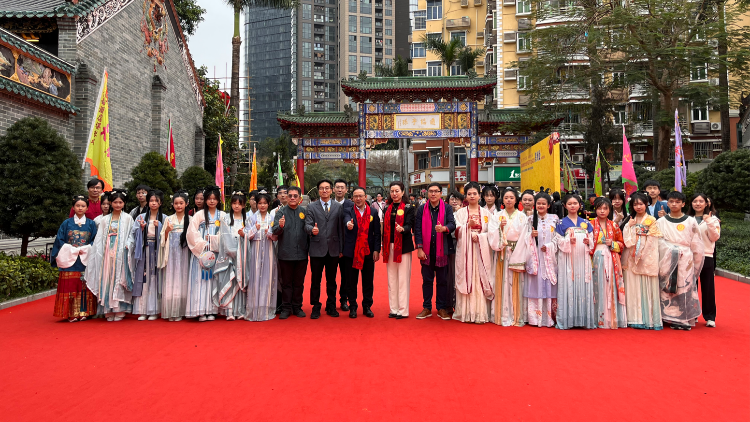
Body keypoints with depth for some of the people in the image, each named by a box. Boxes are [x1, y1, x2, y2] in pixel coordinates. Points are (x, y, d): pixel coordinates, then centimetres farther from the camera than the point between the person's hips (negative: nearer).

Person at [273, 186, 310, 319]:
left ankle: (297, 307, 22)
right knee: (286, 283, 7)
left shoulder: (304, 212, 5)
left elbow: (308, 230, 8)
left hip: (301, 253, 2)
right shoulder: (281, 212, 0)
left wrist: (308, 248, 0)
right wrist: (280, 226, -30)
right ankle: (286, 308, 17)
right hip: (286, 254, -1)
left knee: (299, 282, 11)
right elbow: (275, 231, -9)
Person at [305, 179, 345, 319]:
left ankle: (331, 306, 23)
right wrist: (312, 229, -27)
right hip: (317, 249, -1)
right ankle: (316, 307, 17)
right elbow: (307, 225, -3)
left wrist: (341, 248, 3)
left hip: (333, 249, 1)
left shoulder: (339, 206, 7)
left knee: (331, 280, 10)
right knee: (315, 280, 5)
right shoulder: (311, 207, 5)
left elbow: (340, 228, 5)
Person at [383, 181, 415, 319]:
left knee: (403, 279, -4)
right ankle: (393, 309, 15)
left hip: (403, 247, -5)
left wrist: (402, 229, -34)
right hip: (390, 247, 5)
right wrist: (384, 247, 11)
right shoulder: (387, 209, 13)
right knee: (391, 279, 8)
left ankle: (403, 310, 1)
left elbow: (409, 225, -12)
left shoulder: (408, 208, 0)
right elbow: (385, 228, 14)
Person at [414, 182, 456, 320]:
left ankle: (442, 308, 15)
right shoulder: (421, 210, 6)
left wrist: (444, 228, -32)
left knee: (442, 280, 5)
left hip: (442, 250, -1)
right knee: (427, 280, 6)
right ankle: (427, 308, 16)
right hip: (426, 250, 1)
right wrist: (419, 248, -6)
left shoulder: (447, 209, 5)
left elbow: (452, 224, -8)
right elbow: (417, 230, 3)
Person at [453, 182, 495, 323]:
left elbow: (491, 233, 5)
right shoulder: (460, 212, 10)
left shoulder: (486, 213, 11)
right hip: (465, 251, 0)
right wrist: (468, 225, -18)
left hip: (481, 252, 0)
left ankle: (480, 313, -1)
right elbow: (457, 231, -2)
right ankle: (466, 313, 1)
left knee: (480, 280, -4)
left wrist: (478, 236, -10)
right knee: (465, 279, -3)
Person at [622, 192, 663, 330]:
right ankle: (635, 318, 6)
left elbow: (652, 242, -4)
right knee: (634, 287, 2)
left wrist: (642, 255, -10)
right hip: (632, 259, 3)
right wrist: (629, 226, -4)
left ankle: (650, 319, 1)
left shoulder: (652, 221, 3)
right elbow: (626, 240, 5)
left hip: (648, 260, -3)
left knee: (648, 288, -3)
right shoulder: (630, 222, 14)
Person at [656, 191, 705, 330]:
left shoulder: (690, 222, 5)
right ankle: (672, 318, 9)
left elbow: (697, 245, 5)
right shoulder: (661, 222, 7)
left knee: (685, 289, -2)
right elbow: (658, 242, 3)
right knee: (668, 289, 0)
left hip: (685, 261, 0)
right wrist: (672, 248, -8)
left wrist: (694, 261, 2)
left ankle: (685, 319, 6)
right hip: (667, 261, 1)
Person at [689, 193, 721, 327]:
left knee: (708, 287, 2)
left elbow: (715, 237, -7)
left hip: (706, 257, -2)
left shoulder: (712, 219, 4)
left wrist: (709, 222, -16)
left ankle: (710, 317, 12)